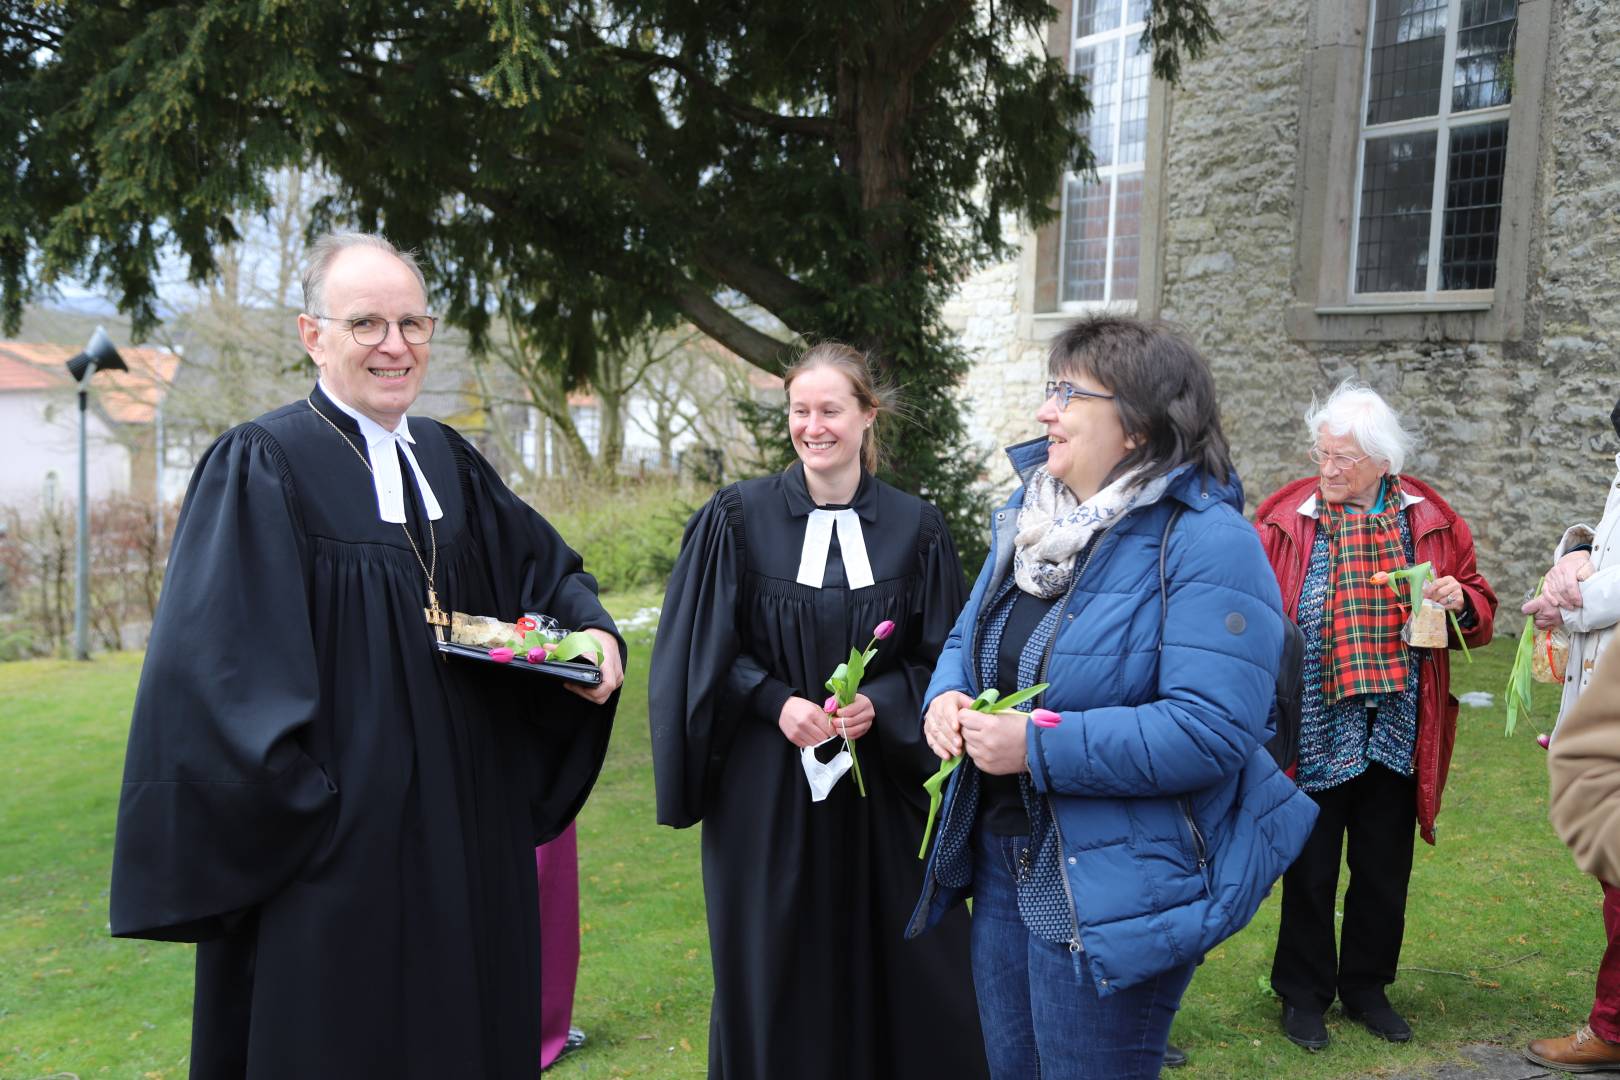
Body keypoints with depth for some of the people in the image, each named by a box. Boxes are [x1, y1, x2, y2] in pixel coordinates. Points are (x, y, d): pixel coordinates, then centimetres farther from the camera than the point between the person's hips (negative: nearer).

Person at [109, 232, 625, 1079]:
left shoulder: (448, 460, 8)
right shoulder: (261, 468, -12)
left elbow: (546, 568, 15)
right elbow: (214, 673, -17)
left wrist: (592, 630, -4)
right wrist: (299, 809, -19)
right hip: (335, 851, -6)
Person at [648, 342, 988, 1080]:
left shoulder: (915, 527, 0)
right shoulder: (739, 517, -3)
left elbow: (942, 655, 4)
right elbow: (701, 649, -2)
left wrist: (879, 703, -14)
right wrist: (777, 703, -15)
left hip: (881, 785, 1)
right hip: (767, 785, -1)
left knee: (886, 960, 8)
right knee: (774, 966, 8)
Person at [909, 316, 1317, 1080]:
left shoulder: (1207, 544, -19)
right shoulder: (1028, 515, 6)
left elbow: (1212, 731, -27)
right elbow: (968, 638, 16)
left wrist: (1039, 748, -27)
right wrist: (946, 696, -8)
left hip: (1113, 893, -8)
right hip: (1003, 866, 8)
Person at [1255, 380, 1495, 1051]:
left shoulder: (1429, 522, 3)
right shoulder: (1286, 521, -5)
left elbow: (1479, 612, 12)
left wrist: (1460, 600, -9)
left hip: (1398, 736, 3)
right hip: (1314, 736, -3)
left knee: (1385, 872, 15)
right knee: (1310, 872, 8)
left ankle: (1367, 987, 35)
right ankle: (1304, 993, 26)